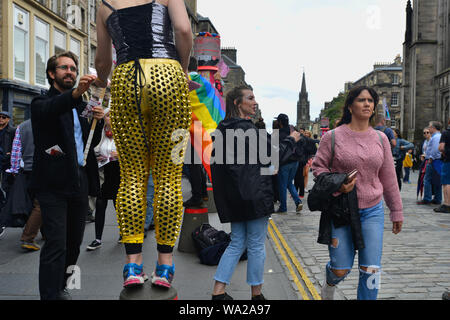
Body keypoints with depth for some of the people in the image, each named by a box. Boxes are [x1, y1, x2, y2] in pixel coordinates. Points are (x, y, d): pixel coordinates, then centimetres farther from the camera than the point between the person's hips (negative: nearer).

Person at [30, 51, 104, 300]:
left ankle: (60, 287, 26)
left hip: (79, 181, 6)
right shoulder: (42, 103, 2)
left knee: (74, 241, 10)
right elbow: (50, 110, -24)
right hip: (53, 183, -6)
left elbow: (92, 142, 21)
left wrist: (98, 120, 0)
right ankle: (50, 295, -5)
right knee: (56, 244, -11)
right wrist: (77, 92, -42)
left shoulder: (80, 106, 20)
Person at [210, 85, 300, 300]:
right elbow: (271, 154, -11)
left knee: (237, 242, 16)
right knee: (256, 245, 5)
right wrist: (290, 140, 6)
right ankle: (256, 294, 18)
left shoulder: (224, 128, 10)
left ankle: (218, 291, 14)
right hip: (253, 194, -8)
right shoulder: (247, 128, -16)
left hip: (232, 197, 8)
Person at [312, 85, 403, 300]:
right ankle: (329, 284, 41)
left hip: (372, 212, 3)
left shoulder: (380, 139, 5)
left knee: (371, 270, 0)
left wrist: (397, 212, 15)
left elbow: (388, 178, 11)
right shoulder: (333, 137, -5)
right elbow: (318, 167, 1)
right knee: (340, 270, 5)